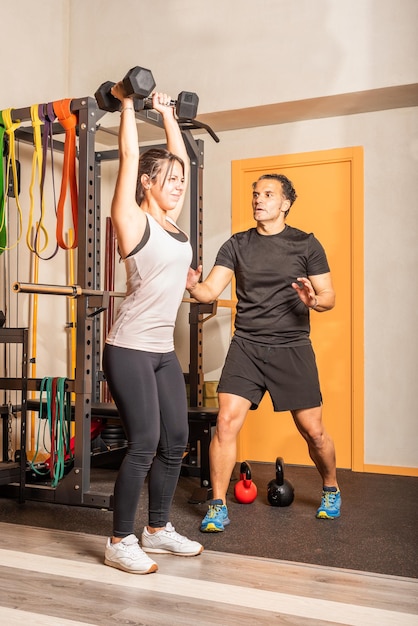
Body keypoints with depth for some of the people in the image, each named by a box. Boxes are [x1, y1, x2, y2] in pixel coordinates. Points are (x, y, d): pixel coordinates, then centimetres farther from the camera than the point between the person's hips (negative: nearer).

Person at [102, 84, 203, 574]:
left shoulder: (172, 222, 11)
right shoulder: (133, 220, -8)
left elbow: (179, 159, 19)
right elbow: (129, 156, -10)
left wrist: (167, 113, 24)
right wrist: (127, 104, 0)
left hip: (163, 350, 8)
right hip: (130, 349, -8)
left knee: (175, 440, 10)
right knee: (144, 443, -7)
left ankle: (157, 530, 25)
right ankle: (120, 543, 8)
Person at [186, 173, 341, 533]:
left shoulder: (306, 244, 2)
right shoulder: (237, 245, 7)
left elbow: (329, 297, 1)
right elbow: (211, 290, -2)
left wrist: (313, 300, -22)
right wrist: (193, 287, -25)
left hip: (292, 348, -1)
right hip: (247, 346, 1)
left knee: (313, 430, 5)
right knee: (227, 422, -11)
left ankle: (331, 490, 34)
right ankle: (218, 507, 4)